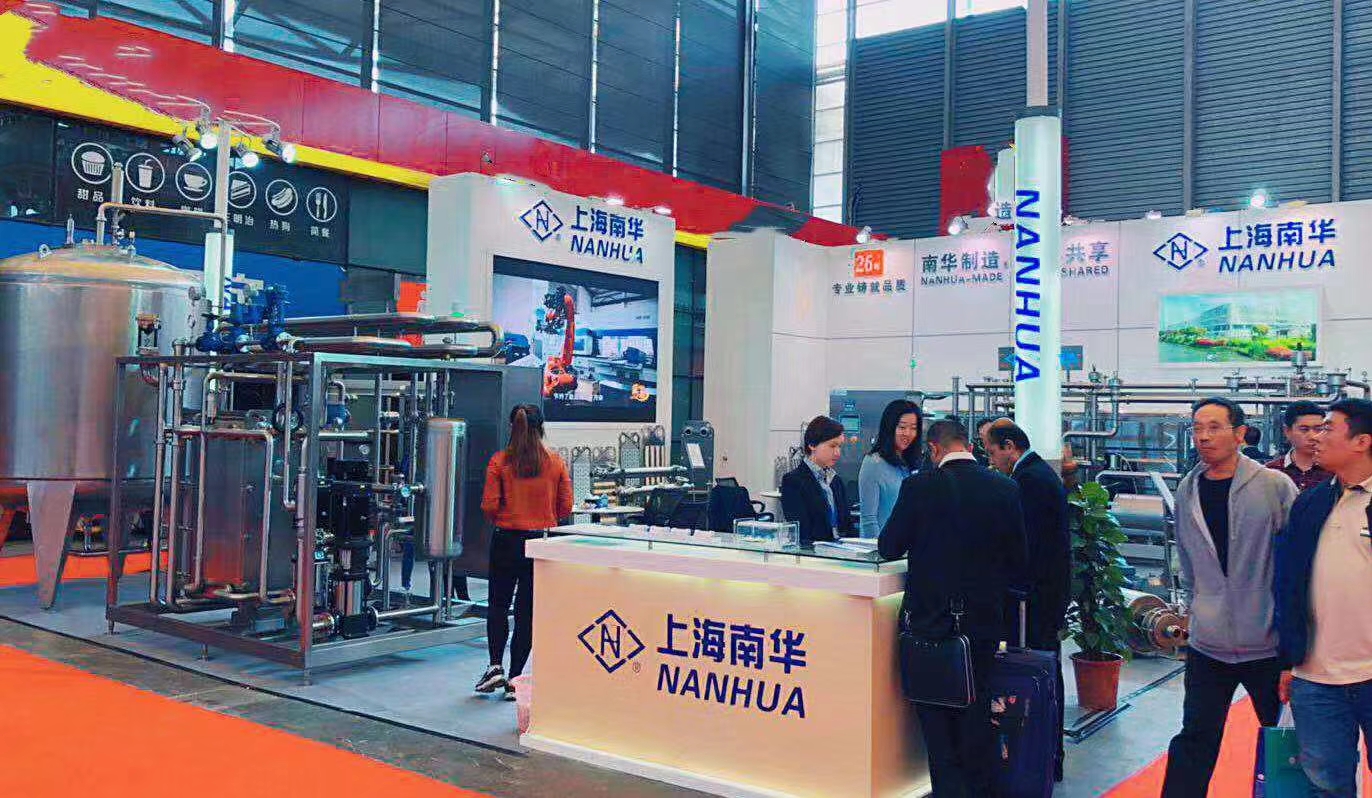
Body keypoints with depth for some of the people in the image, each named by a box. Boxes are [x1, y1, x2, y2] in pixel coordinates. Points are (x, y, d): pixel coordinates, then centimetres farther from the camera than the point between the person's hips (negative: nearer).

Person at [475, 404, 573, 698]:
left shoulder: (499, 461, -8)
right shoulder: (556, 464, -3)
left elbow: (489, 505, -10)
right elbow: (565, 508, 0)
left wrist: (500, 519, 11)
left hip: (506, 540, -1)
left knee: (498, 604, 17)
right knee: (527, 610, 8)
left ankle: (495, 666, 6)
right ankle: (515, 678, 11)